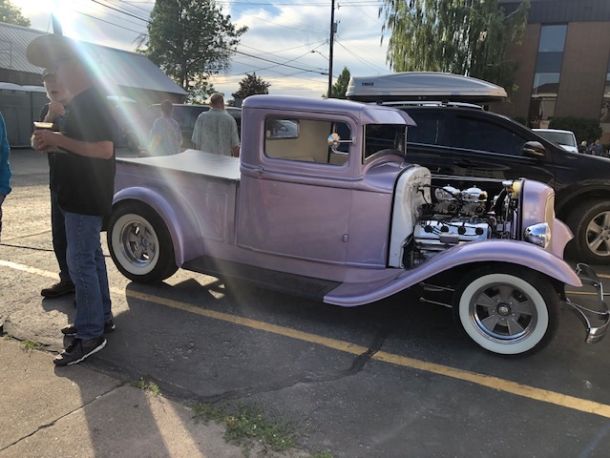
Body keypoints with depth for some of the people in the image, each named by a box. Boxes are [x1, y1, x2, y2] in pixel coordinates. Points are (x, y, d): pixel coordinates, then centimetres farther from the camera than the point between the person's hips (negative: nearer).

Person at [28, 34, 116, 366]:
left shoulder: (91, 103, -16)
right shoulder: (83, 101, 15)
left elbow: (104, 149, -25)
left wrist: (57, 139, -19)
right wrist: (53, 143, 7)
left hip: (86, 198, -10)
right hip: (82, 196, 10)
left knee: (80, 262, -6)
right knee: (91, 256, 16)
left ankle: (89, 335, 3)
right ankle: (101, 317, 28)